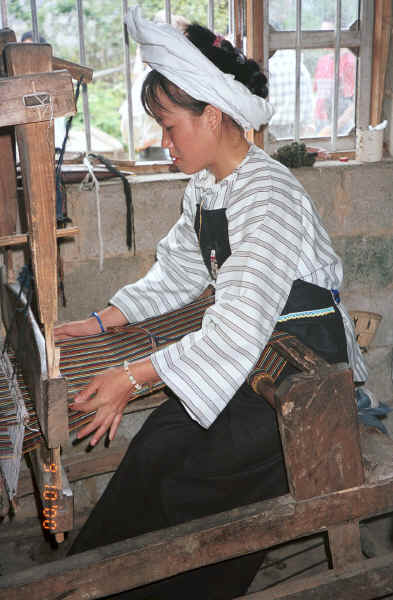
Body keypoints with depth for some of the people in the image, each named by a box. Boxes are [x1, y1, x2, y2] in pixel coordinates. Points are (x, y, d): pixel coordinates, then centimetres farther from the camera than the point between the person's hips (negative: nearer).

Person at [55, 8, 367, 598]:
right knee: (155, 448, -6)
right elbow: (176, 273, 14)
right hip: (250, 354, 8)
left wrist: (136, 375, -31)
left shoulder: (269, 197, -24)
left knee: (186, 479, -13)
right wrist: (103, 321, 6)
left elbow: (241, 323, -30)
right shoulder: (205, 186, 5)